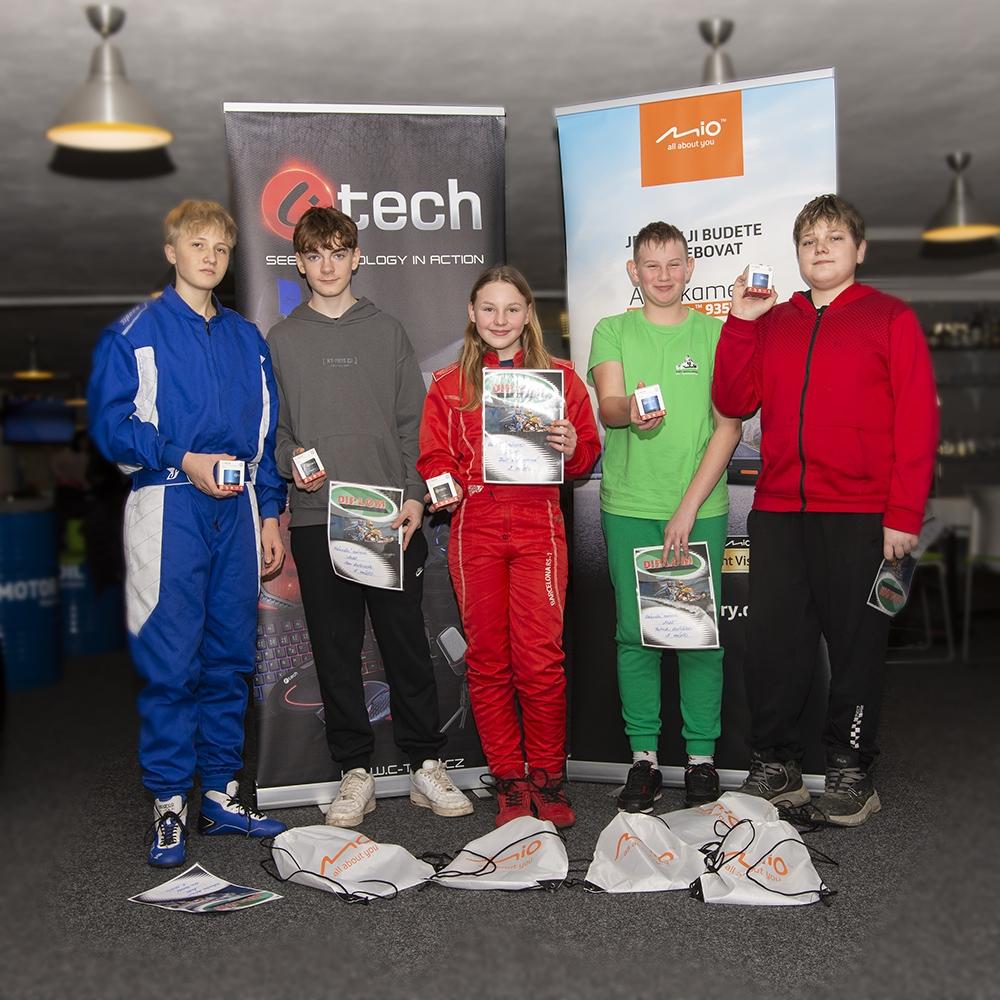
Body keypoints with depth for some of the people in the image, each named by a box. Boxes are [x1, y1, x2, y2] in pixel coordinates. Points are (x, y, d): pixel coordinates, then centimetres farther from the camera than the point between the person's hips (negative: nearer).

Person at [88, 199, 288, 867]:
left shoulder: (247, 339, 16)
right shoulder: (135, 333, 1)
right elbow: (110, 423, -6)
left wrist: (270, 515, 11)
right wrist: (183, 459, -18)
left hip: (236, 511, 5)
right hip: (169, 510, -4)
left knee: (230, 656, 8)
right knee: (170, 661, -5)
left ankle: (222, 793, 19)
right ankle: (169, 804, 6)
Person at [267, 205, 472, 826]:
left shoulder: (388, 332, 11)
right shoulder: (282, 340, 10)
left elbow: (414, 423, 7)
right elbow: (270, 426, 9)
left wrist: (415, 496, -4)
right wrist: (292, 462, -11)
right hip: (317, 518, 0)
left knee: (407, 642, 3)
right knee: (337, 649, 4)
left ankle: (427, 767, 13)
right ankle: (356, 774, 14)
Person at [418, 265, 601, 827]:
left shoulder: (560, 376, 10)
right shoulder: (449, 385, 13)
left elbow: (588, 456, 10)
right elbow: (434, 457, 11)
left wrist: (570, 448, -12)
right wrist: (448, 484, -10)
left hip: (538, 528, -1)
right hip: (474, 532, 2)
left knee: (541, 659, -7)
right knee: (487, 660, 3)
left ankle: (548, 776, 11)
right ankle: (509, 780, 15)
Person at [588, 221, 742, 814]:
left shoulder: (716, 334, 6)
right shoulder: (613, 332, 8)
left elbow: (729, 425, 0)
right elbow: (607, 404, -8)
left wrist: (689, 506, -9)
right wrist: (629, 410, -33)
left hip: (701, 507, -1)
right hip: (628, 506, 1)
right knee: (635, 633, 4)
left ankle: (702, 756, 13)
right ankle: (644, 756, 14)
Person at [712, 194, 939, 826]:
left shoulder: (892, 319, 3)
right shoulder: (771, 323, 15)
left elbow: (917, 419, -3)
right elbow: (734, 401, 6)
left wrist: (904, 513, -10)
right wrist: (740, 321, -1)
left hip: (859, 515, -3)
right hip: (778, 512, 4)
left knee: (856, 642, 4)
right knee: (772, 641, 5)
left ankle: (851, 772, 16)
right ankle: (775, 765, 18)